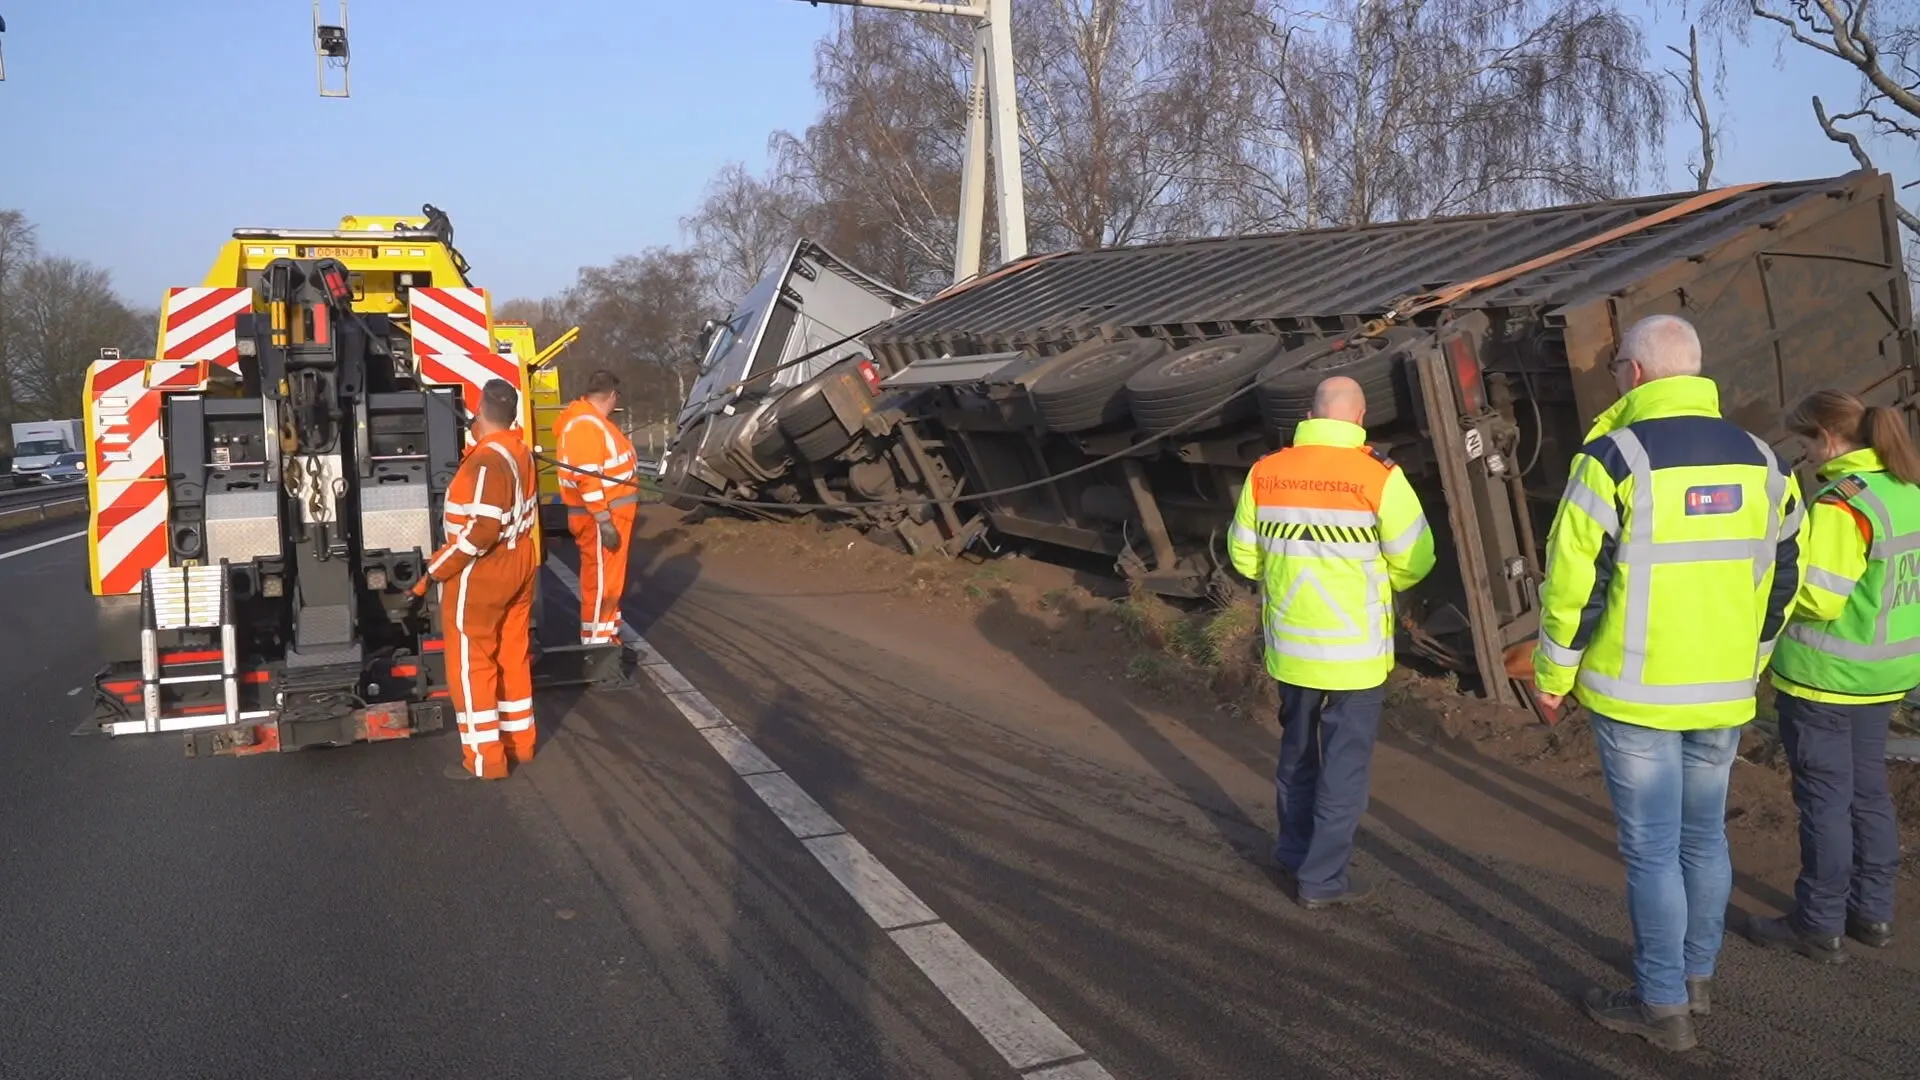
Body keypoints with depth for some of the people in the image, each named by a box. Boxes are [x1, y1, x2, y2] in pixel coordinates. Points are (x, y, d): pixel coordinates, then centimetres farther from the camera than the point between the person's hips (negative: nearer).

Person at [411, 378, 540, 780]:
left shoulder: (487, 460, -23)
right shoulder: (520, 451, 5)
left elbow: (481, 530, -28)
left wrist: (436, 570, -20)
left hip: (480, 577, -9)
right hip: (518, 569, 9)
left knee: (471, 666, 2)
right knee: (513, 657, 17)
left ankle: (484, 759, 8)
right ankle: (519, 742, 27)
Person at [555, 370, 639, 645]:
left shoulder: (592, 420, 15)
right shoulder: (585, 424, -19)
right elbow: (587, 478, -25)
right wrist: (604, 521, -26)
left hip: (609, 514, 11)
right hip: (600, 519, -11)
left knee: (610, 580, 18)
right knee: (600, 581, -4)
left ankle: (608, 636, 28)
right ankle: (595, 643, 3)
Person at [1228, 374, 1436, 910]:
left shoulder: (1265, 473, -3)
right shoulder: (1378, 477, -15)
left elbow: (1244, 556, 5)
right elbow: (1414, 562, -10)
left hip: (1289, 645, 4)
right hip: (1353, 650, -4)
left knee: (1297, 750, 22)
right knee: (1344, 763, 8)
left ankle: (1294, 850, 37)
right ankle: (1323, 878, 15)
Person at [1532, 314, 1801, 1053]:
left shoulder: (1614, 457, -14)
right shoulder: (1759, 460, 5)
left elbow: (1573, 580, -15)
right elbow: (1782, 578, 12)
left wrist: (1553, 675, -3)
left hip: (1636, 692, -6)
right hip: (1724, 694, 6)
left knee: (1652, 848, 3)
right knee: (1704, 835, 20)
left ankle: (1664, 1007, 13)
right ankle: (1697, 975, 35)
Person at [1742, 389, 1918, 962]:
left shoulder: (1840, 502, -21)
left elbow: (1818, 598, -24)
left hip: (1824, 678, -8)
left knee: (1824, 798, 2)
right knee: (1868, 789, 17)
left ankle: (1820, 925, 13)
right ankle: (1873, 913, 28)